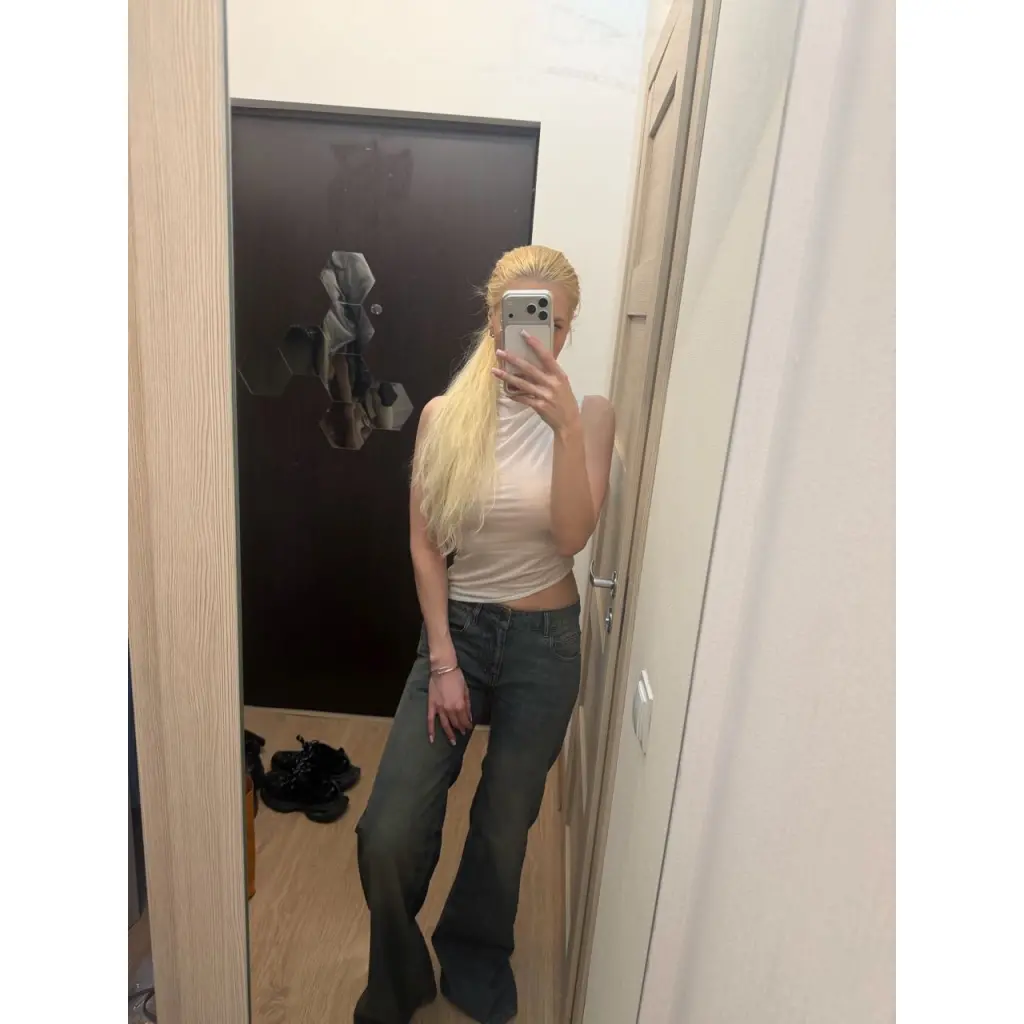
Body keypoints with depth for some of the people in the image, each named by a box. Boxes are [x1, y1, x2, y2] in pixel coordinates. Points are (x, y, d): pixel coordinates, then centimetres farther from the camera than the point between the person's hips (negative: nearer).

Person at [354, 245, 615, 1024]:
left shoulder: (589, 414, -6)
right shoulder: (445, 414, -4)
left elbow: (573, 535, -20)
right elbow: (425, 546, -3)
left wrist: (565, 423, -32)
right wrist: (443, 660, -7)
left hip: (544, 642, 0)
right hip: (456, 630, 1)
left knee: (504, 826, 15)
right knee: (390, 833, -2)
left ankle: (475, 956, 48)